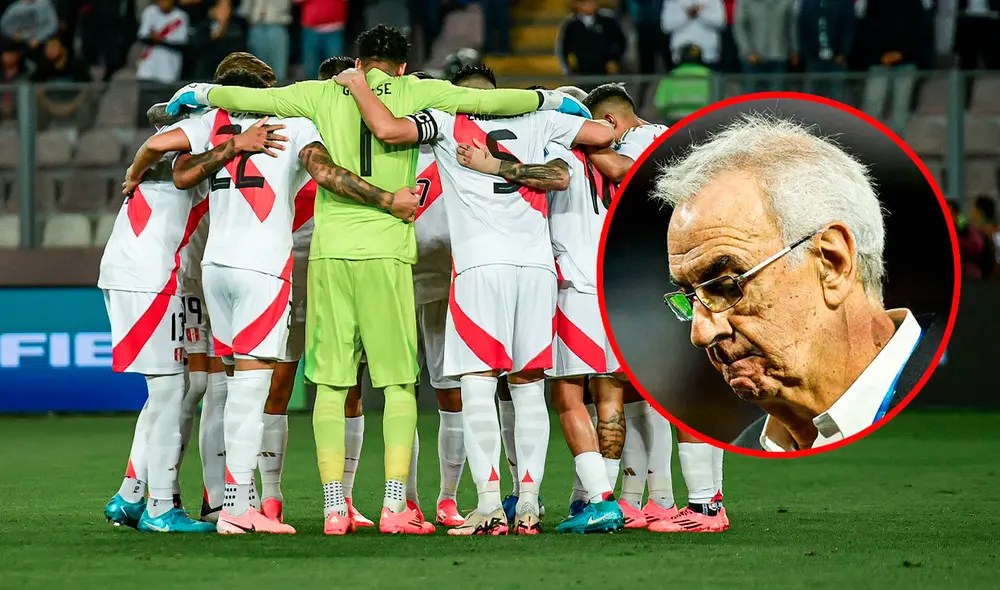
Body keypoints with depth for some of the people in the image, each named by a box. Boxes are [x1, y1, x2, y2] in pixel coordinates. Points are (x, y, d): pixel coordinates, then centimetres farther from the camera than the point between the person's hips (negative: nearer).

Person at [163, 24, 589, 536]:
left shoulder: (324, 95, 10)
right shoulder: (415, 92, 7)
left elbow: (248, 98, 12)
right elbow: (485, 99, 6)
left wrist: (200, 93, 30)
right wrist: (550, 100, 19)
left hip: (329, 249, 2)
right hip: (387, 249, -2)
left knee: (331, 382, 4)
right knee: (399, 382, 3)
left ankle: (334, 508, 0)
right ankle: (395, 505, -4)